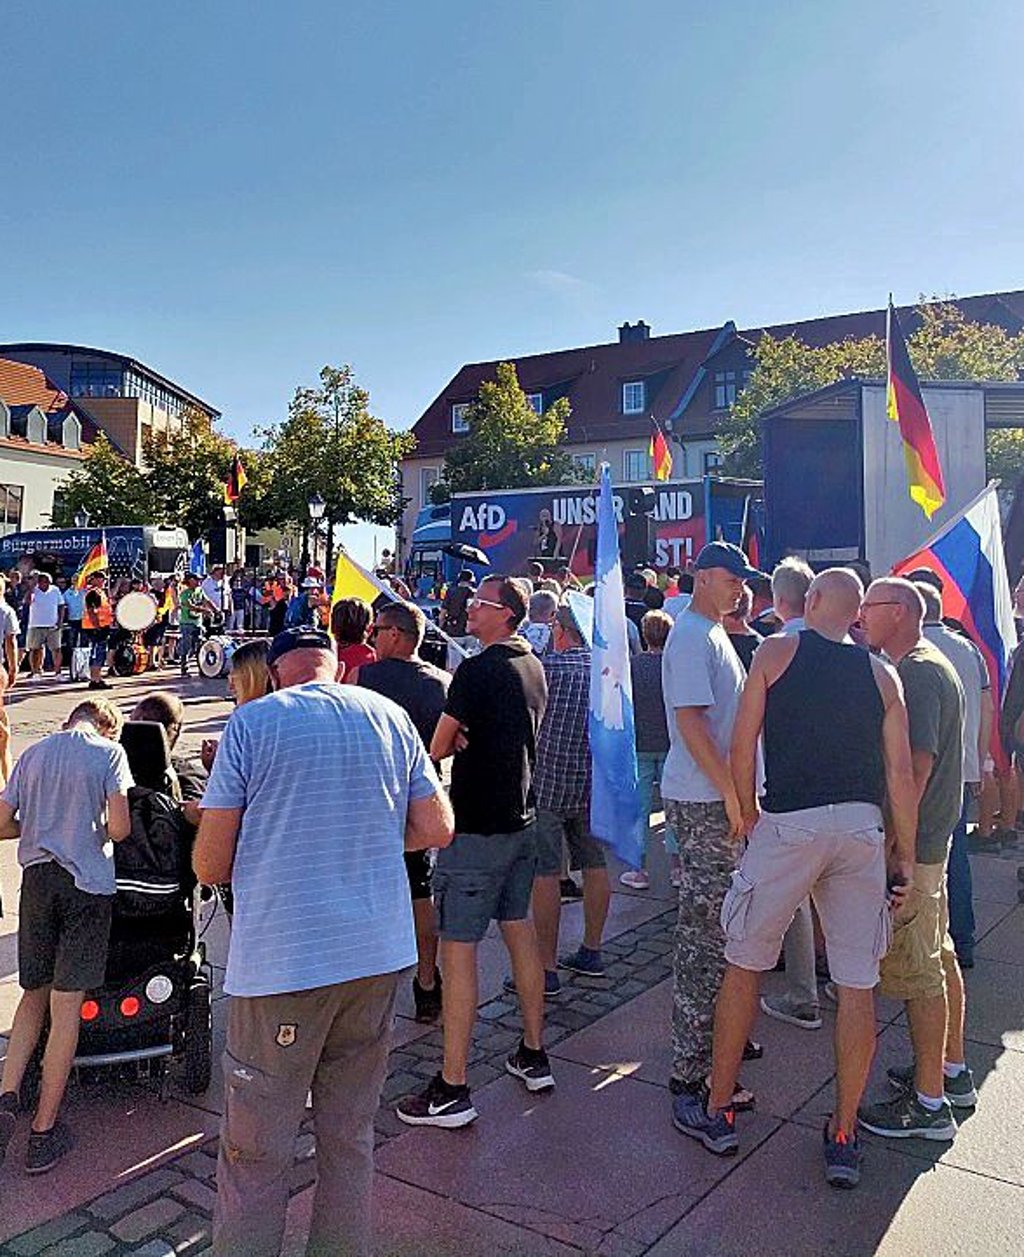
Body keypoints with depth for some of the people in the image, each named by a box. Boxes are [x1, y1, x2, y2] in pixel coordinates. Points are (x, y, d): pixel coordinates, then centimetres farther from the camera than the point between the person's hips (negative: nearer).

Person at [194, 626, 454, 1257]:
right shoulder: (390, 716, 5)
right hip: (377, 956, 4)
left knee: (256, 1152, 9)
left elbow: (210, 866, -4)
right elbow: (437, 830, 7)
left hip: (281, 962, -4)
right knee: (351, 1137, 17)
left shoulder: (251, 722, -5)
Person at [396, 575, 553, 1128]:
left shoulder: (477, 670, -17)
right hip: (522, 818, 9)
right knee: (519, 930, 18)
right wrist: (469, 736, -1)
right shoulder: (533, 667, 10)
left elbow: (438, 747, -13)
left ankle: (453, 1089, 2)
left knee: (457, 948, -3)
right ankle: (533, 1056, 28)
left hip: (476, 827, -9)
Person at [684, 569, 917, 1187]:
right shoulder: (881, 673, 9)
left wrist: (748, 813, 14)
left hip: (788, 823, -2)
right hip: (863, 828, 3)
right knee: (857, 985, 9)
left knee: (744, 966, 11)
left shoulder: (777, 651, 3)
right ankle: (844, 1137, 18)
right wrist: (906, 853, 13)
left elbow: (742, 748, 0)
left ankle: (717, 1112, 23)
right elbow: (901, 774, 5)